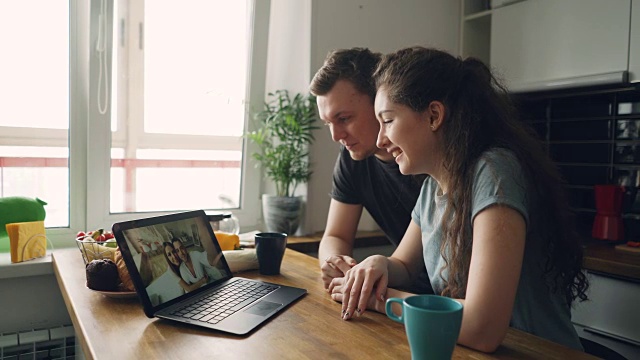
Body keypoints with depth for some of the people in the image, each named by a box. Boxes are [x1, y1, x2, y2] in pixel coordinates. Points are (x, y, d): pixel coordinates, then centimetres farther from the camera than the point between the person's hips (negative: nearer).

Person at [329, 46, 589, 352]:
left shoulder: (493, 173, -21)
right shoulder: (432, 186, 2)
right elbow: (404, 265, 14)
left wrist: (380, 298, -15)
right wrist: (379, 265, -8)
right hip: (459, 350, 6)